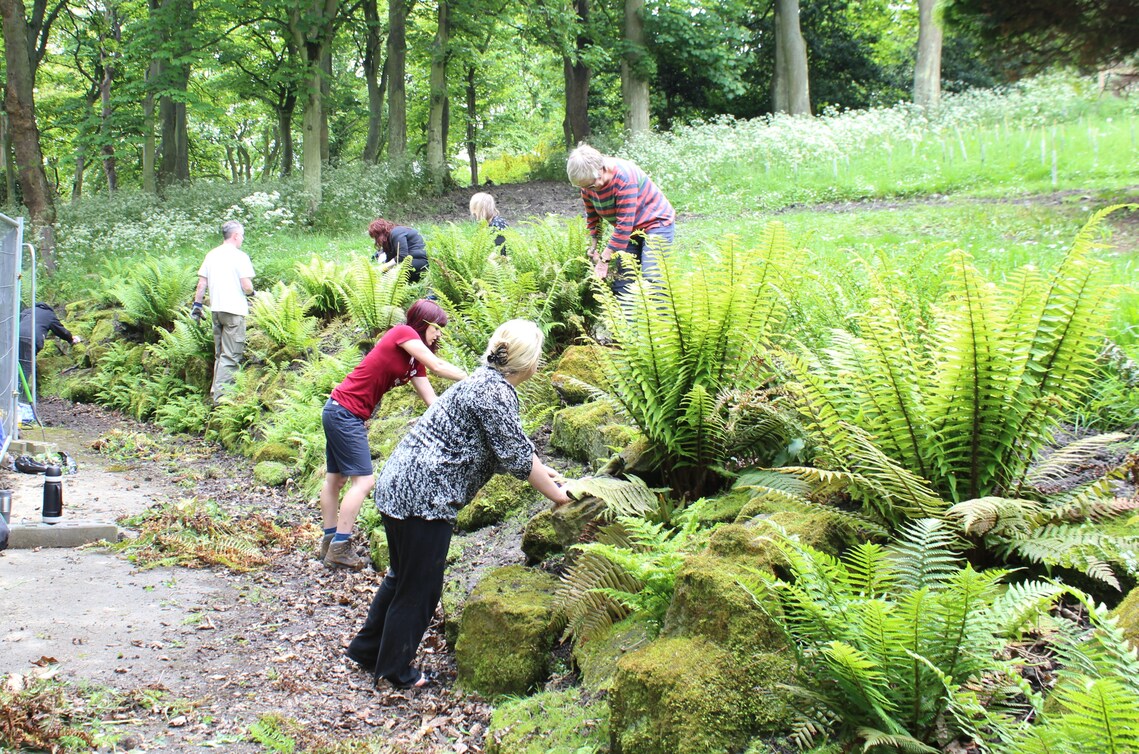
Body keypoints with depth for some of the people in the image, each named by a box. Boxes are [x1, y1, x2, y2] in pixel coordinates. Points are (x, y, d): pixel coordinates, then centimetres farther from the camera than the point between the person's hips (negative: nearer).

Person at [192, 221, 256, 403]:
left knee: (220, 354, 18)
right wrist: (251, 292, 7)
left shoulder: (211, 255, 9)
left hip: (216, 309, 7)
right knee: (231, 356, -4)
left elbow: (202, 283, 9)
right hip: (234, 310, -7)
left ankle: (216, 390, 22)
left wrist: (197, 304, 17)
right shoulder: (240, 256, -9)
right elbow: (247, 286, -14)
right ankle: (221, 395, -8)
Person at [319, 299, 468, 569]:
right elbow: (437, 366, -18)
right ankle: (339, 549, -5)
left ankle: (330, 541, 25)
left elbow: (432, 400, 9)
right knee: (363, 481, -8)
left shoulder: (415, 362, 12)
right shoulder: (403, 333, -11)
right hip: (345, 412, -10)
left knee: (336, 477, 16)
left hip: (339, 413, 10)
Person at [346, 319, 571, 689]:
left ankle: (367, 648, 37)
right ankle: (395, 669, 20)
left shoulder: (487, 381, 14)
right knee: (420, 586, 5)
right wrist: (556, 494, -1)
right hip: (421, 495, -10)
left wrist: (542, 470, 37)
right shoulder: (495, 392, -17)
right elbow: (516, 457, -14)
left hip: (399, 487, 10)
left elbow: (514, 442, 28)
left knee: (402, 575, 23)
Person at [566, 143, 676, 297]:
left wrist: (605, 259, -28)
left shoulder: (624, 177, -30)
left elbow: (624, 224, -31)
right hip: (631, 231, 7)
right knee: (620, 284, -3)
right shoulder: (587, 182, -8)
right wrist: (593, 249, -3)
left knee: (650, 278, -22)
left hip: (657, 223, -7)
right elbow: (592, 218, 7)